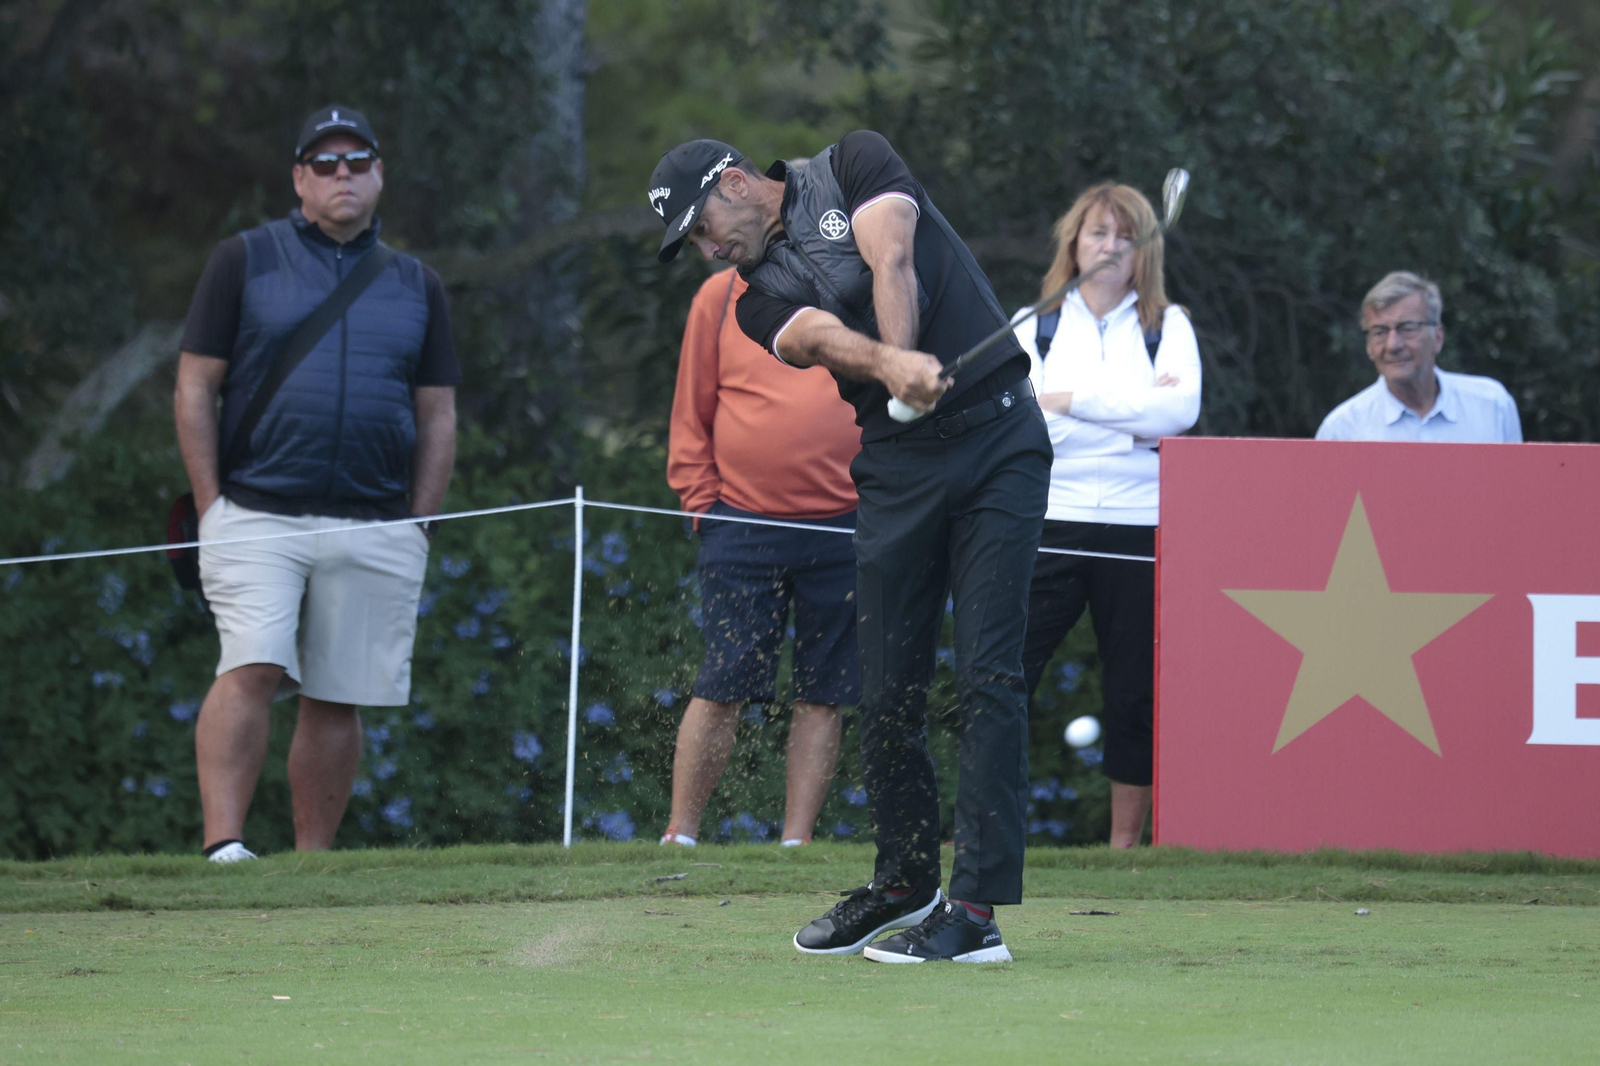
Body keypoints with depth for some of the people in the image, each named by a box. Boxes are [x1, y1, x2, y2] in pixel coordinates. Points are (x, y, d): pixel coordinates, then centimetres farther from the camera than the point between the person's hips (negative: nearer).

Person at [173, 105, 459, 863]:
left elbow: (437, 418, 16)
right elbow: (195, 388, 5)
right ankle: (223, 844, -24)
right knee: (252, 671, -18)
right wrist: (212, 508, -3)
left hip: (374, 530, 3)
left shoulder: (417, 287, 16)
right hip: (256, 517, -3)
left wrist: (417, 527, 6)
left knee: (337, 700, 2)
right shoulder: (244, 261, 8)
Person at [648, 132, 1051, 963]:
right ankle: (905, 882, 24)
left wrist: (903, 365, -29)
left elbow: (891, 260, -14)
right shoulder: (759, 302, 9)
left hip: (995, 435, -5)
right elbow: (824, 339, -13)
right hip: (897, 465, 5)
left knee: (987, 675, -10)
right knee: (888, 689, 5)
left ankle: (977, 910, -13)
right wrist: (892, 368, -34)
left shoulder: (853, 167, 4)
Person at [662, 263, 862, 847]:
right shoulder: (723, 294, 6)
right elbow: (691, 413, 9)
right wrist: (701, 500, 0)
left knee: (822, 695, 2)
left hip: (843, 529, 1)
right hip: (744, 526, -1)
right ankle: (679, 838, 3)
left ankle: (796, 842, 8)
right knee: (721, 688, -4)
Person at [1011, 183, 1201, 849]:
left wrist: (1072, 401, -11)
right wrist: (1139, 414, -8)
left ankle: (1125, 842, 11)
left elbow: (1181, 407, -8)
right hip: (1051, 523, 0)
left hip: (1141, 526, 0)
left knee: (1135, 693, 3)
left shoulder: (1167, 326, 11)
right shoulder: (1034, 326, 11)